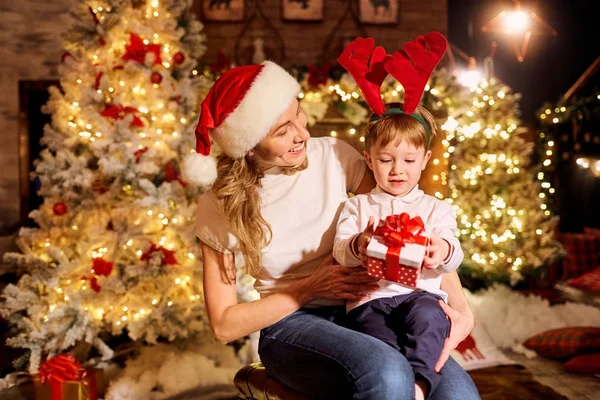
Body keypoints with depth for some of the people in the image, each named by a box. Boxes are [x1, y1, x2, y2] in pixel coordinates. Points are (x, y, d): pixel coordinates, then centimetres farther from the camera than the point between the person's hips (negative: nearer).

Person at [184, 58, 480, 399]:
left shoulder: (333, 156, -4)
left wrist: (461, 308, -16)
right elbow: (224, 325, -4)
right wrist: (311, 288, -13)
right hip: (290, 323, -2)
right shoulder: (219, 207, -7)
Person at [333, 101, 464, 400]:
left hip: (420, 293, 0)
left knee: (427, 315, -36)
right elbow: (340, 251, 5)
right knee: (381, 343, -33)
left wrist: (443, 251, -20)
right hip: (369, 298, 0)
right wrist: (358, 246, -22)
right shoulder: (357, 206, 21)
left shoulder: (436, 209, 21)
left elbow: (453, 258, 7)